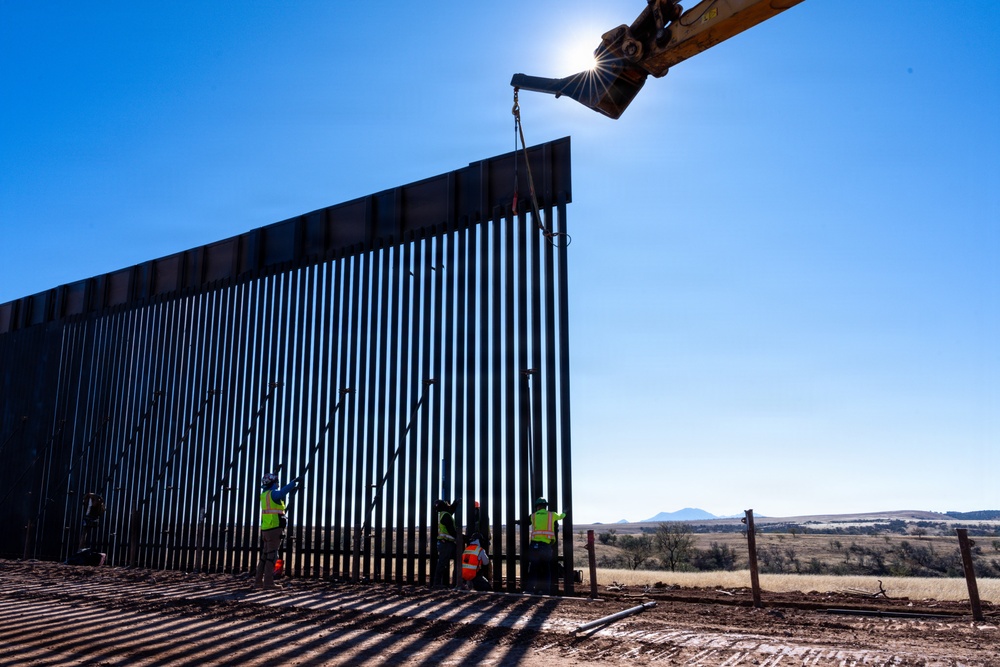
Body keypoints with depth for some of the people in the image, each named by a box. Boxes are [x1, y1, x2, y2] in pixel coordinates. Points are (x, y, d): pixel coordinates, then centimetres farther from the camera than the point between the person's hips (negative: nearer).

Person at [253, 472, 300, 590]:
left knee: (265, 554, 13)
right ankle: (268, 582, -9)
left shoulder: (265, 494, 16)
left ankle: (258, 581, 14)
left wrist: (292, 490, 32)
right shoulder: (273, 493, -10)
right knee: (272, 555, -7)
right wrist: (294, 482, -29)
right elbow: (282, 492, -34)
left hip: (265, 528, 9)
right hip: (275, 528, -9)